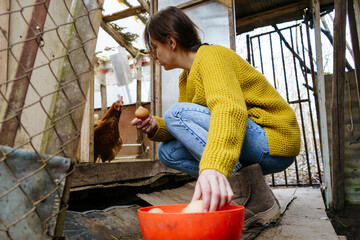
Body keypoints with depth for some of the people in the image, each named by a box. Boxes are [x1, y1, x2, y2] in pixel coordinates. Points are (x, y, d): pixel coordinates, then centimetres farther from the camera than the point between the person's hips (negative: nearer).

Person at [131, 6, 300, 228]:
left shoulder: (211, 56, -14)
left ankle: (256, 200, -19)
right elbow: (186, 128, 13)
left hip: (274, 142, -8)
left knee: (177, 113, -21)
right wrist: (156, 127, -7)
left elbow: (229, 108, -34)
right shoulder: (186, 77, 13)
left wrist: (214, 166, -49)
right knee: (168, 151, 2)